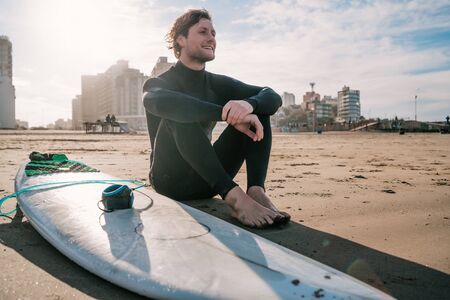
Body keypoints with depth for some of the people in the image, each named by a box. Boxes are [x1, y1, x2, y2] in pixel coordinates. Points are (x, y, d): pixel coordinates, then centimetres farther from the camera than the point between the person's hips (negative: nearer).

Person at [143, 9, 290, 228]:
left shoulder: (218, 84, 7)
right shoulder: (158, 84, -6)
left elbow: (273, 97, -7)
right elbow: (159, 102, -34)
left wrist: (248, 104, -31)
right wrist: (229, 114, -40)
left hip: (208, 180, 4)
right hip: (170, 181, -4)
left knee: (257, 107, -8)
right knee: (180, 113, -30)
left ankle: (256, 191, -28)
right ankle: (234, 196, -39)